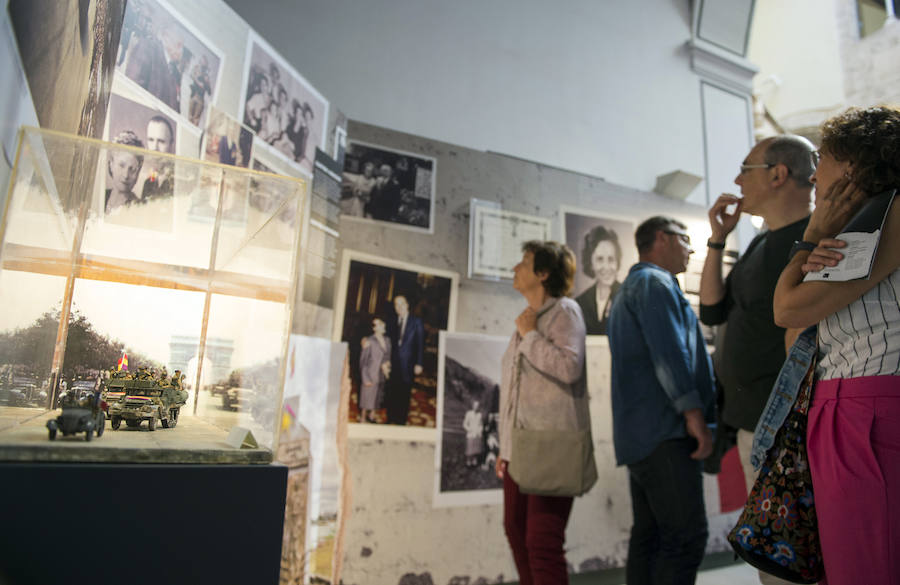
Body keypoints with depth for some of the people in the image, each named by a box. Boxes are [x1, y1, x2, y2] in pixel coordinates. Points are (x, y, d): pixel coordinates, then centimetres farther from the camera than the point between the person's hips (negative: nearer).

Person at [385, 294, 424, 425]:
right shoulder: (393, 322, 11)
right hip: (393, 364, 3)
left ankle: (401, 421, 12)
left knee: (404, 394, 2)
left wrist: (419, 364, -7)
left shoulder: (416, 322, 0)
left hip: (407, 365, -3)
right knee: (391, 393, 4)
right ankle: (390, 420, 17)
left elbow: (420, 343, -2)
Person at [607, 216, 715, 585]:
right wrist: (695, 414, -17)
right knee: (686, 537, -10)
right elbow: (669, 352, -17)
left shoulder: (629, 289, 27)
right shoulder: (655, 282, -4)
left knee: (649, 536, 9)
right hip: (665, 431, -10)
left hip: (638, 434, 10)